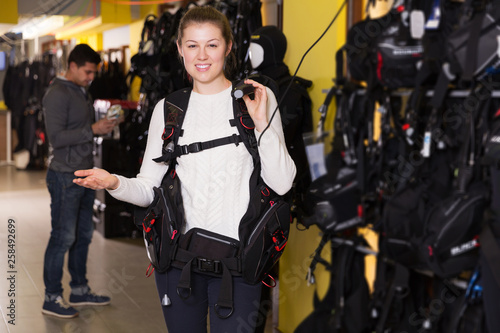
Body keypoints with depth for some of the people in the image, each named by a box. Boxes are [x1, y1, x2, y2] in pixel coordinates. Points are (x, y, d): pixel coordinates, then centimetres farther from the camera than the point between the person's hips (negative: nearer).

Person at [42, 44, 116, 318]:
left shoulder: (82, 92, 15)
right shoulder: (57, 94, -13)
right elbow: (56, 137, -20)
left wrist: (104, 127, 1)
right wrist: (92, 130, -20)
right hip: (65, 176, -9)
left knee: (83, 235, 15)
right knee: (63, 237, -4)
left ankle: (79, 291, 27)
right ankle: (52, 299, 6)